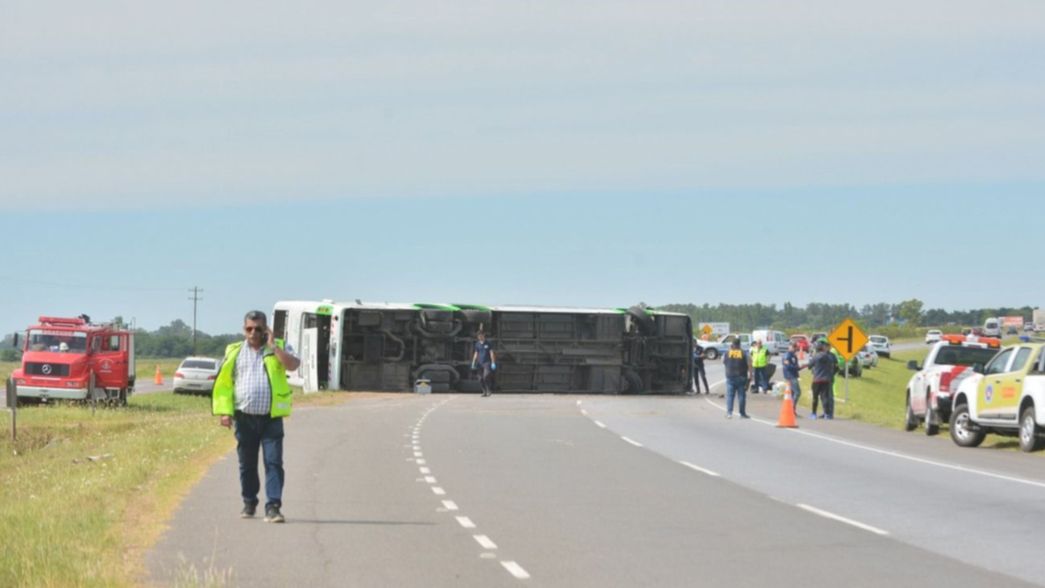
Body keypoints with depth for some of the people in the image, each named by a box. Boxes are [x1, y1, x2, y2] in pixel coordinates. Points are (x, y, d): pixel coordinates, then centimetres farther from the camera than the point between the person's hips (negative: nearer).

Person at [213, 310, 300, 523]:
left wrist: (273, 346, -14)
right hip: (244, 417, 2)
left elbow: (293, 365, -14)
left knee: (274, 463, -9)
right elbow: (224, 383, 7)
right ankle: (249, 503, 27)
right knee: (247, 464, 11)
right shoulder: (235, 352, 9)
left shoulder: (279, 348, 6)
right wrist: (225, 411, -2)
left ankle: (273, 507, -11)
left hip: (271, 418, -2)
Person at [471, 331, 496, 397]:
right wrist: (473, 363, 9)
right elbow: (476, 354, 14)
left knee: (486, 376, -21)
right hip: (480, 363, 4)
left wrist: (493, 363, -8)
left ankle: (489, 390, -8)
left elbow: (491, 353, -1)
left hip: (487, 362, -4)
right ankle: (484, 392, 12)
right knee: (480, 379, 1)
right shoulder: (477, 344, 9)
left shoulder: (487, 343, 0)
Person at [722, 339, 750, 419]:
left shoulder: (727, 353, -2)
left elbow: (723, 362, 15)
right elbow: (749, 364, -6)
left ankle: (729, 412, -7)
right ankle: (742, 413, 8)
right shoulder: (743, 354, -6)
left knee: (729, 395, 3)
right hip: (741, 377, -1)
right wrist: (750, 374, 4)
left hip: (730, 377, 1)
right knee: (742, 395, 5)